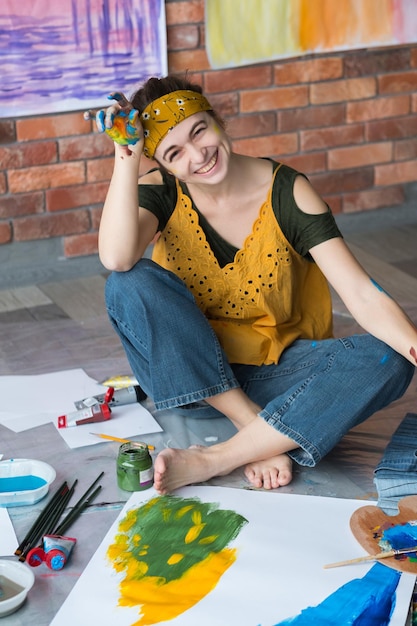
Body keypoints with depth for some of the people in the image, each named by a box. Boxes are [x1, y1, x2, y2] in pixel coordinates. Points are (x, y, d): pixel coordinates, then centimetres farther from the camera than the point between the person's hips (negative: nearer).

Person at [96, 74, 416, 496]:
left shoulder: (287, 192, -12)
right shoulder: (161, 191, -8)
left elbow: (363, 297, -20)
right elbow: (116, 258, -31)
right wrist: (127, 159, -31)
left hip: (276, 372, 0)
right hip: (189, 376, 1)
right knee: (130, 283, -27)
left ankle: (212, 460, -31)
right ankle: (260, 435, -23)